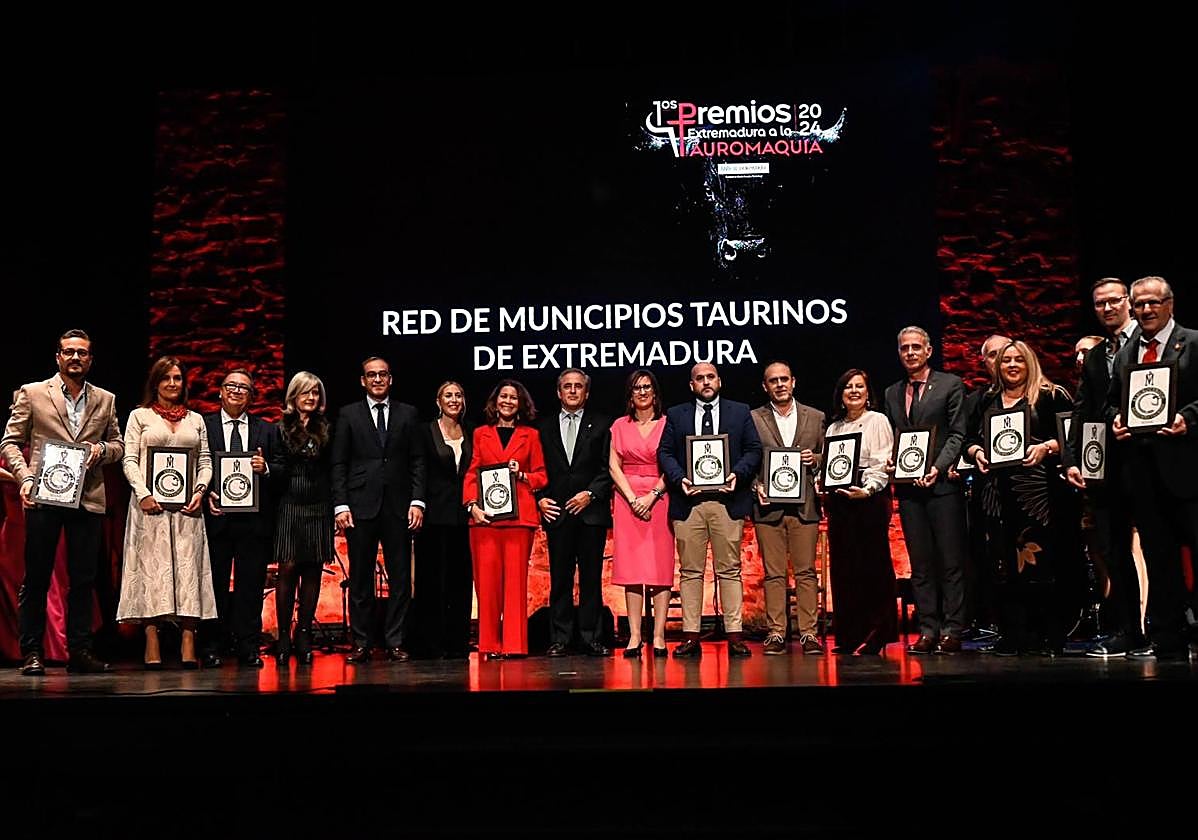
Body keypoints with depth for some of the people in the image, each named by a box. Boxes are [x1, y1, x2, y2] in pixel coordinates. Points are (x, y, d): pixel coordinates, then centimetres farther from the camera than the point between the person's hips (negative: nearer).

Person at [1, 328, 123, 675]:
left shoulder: (105, 400, 13)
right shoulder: (32, 394, 5)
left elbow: (119, 446, 17)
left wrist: (101, 448, -6)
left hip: (88, 499, 3)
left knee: (84, 579, 5)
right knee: (36, 578, 2)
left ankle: (79, 652, 11)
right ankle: (31, 653, 9)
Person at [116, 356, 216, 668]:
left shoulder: (196, 420, 17)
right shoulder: (139, 416, 10)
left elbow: (205, 462, 14)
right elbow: (129, 460, 3)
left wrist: (200, 490, -4)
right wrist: (143, 493, -11)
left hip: (187, 505, 2)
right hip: (151, 503, -2)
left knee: (188, 568, -4)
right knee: (152, 567, -6)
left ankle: (188, 645, -8)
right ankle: (152, 647, -8)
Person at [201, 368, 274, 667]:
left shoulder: (266, 430, 12)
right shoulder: (202, 425, 7)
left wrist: (264, 469, -11)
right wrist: (205, 494, -11)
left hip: (254, 518, 1)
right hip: (216, 516, -1)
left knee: (251, 585, 3)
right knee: (215, 583, 3)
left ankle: (248, 648, 9)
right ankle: (211, 648, 10)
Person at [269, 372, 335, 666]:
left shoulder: (326, 430, 12)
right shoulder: (281, 429, 6)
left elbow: (332, 471, 10)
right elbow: (278, 470, 0)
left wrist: (336, 506, 2)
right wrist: (265, 468, -22)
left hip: (319, 509, 2)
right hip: (289, 507, -2)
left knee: (313, 572, 2)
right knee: (288, 569, -6)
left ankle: (303, 635, 9)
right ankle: (284, 637, 0)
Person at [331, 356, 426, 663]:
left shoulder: (408, 414, 10)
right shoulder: (348, 415, 8)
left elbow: (417, 461, 7)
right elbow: (339, 464, 5)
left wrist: (417, 501, -3)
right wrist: (341, 505, -5)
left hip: (398, 507, 1)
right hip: (360, 506, -1)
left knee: (400, 578, 2)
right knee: (360, 579, 3)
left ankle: (395, 642, 8)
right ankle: (361, 644, 9)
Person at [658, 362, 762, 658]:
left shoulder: (740, 412, 13)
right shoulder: (676, 415, 14)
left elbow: (754, 449, 7)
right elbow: (664, 452, 7)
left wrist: (737, 474, -10)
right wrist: (679, 478, -10)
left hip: (727, 500, -1)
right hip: (689, 501, 1)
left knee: (729, 570, 1)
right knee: (690, 571, 2)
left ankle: (734, 635, 4)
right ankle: (691, 636, 6)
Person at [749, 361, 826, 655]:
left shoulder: (816, 417, 12)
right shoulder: (753, 419, 7)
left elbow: (826, 458, 16)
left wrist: (815, 459, -5)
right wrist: (756, 486, -8)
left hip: (805, 505, 1)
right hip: (769, 505, -1)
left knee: (806, 572, 1)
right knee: (773, 574, 1)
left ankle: (808, 633, 5)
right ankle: (775, 633, 6)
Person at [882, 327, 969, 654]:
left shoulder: (951, 385, 3)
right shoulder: (892, 394, 17)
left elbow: (958, 433, -3)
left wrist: (938, 468, -15)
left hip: (942, 483, -5)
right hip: (908, 486, 5)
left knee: (951, 562, -2)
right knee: (920, 563, 6)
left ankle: (952, 631, 1)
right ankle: (928, 629, 9)